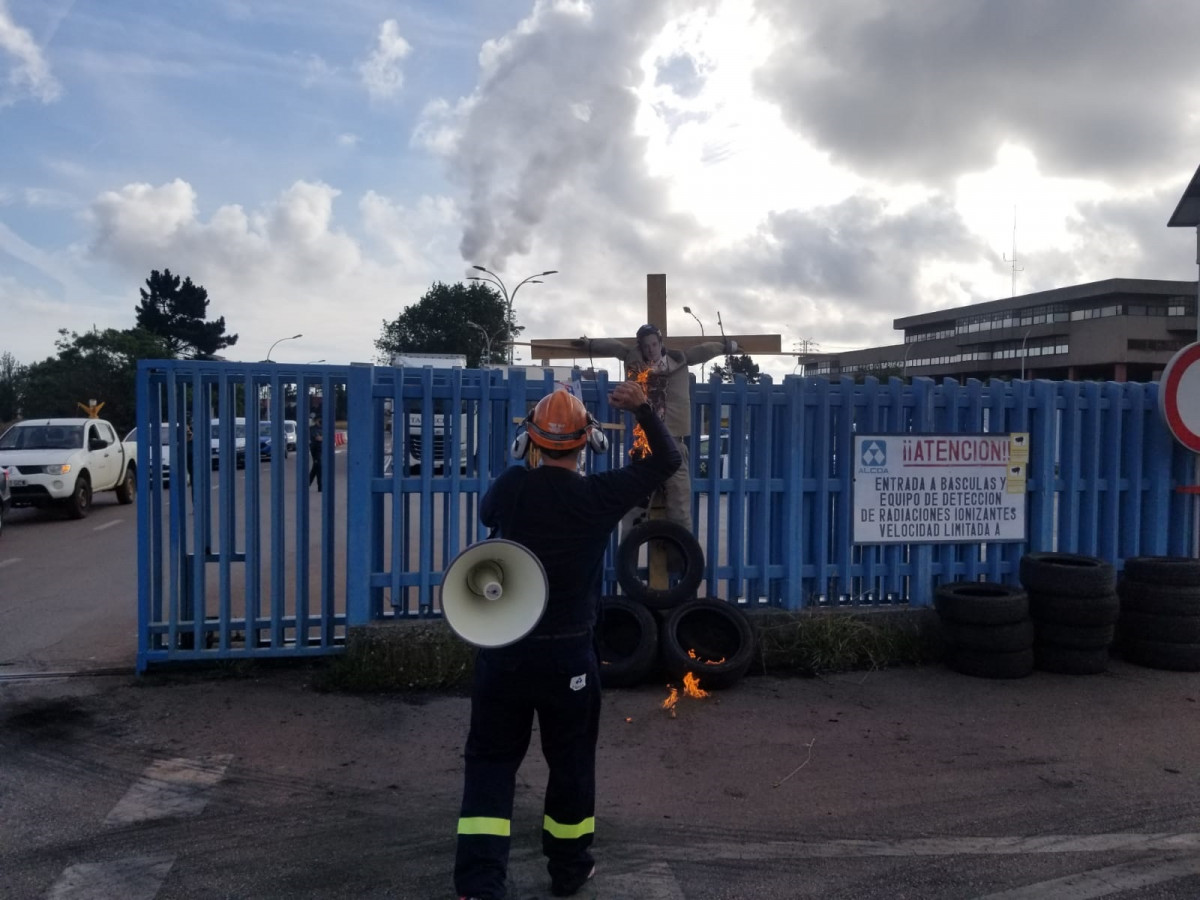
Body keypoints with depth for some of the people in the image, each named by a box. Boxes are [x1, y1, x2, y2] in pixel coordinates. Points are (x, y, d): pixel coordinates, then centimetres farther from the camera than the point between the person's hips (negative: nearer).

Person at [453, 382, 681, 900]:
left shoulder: (511, 487, -6)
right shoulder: (598, 495, -10)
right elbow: (666, 460, 2)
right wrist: (642, 409, 6)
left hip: (503, 649, 1)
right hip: (568, 654, -1)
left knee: (490, 762, 9)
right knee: (571, 763, 17)